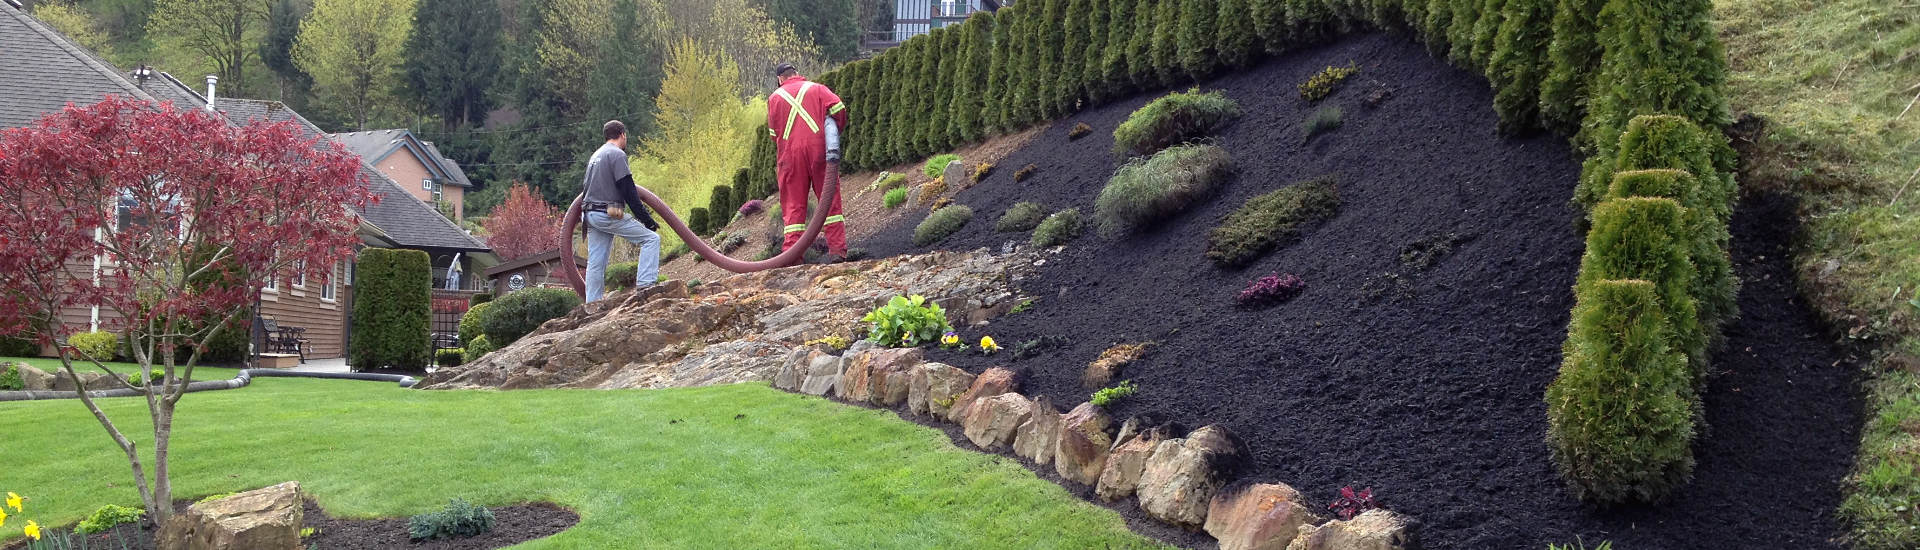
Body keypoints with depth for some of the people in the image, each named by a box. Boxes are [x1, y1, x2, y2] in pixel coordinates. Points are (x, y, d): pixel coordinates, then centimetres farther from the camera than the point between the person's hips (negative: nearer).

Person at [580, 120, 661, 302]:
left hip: (591, 215, 9)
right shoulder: (617, 154, -8)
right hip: (609, 213, -9)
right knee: (651, 239, -8)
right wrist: (647, 219, -13)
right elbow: (628, 191, -14)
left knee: (595, 265, 9)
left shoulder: (595, 156, 21)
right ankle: (645, 284, -20)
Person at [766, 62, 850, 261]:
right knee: (829, 200, 3)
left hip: (790, 154, 1)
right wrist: (835, 132, 10)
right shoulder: (817, 89, 11)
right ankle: (837, 249, -3)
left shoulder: (775, 97, 14)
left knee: (793, 205, 3)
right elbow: (839, 109, -4)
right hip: (819, 148, -1)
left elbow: (773, 133, 12)